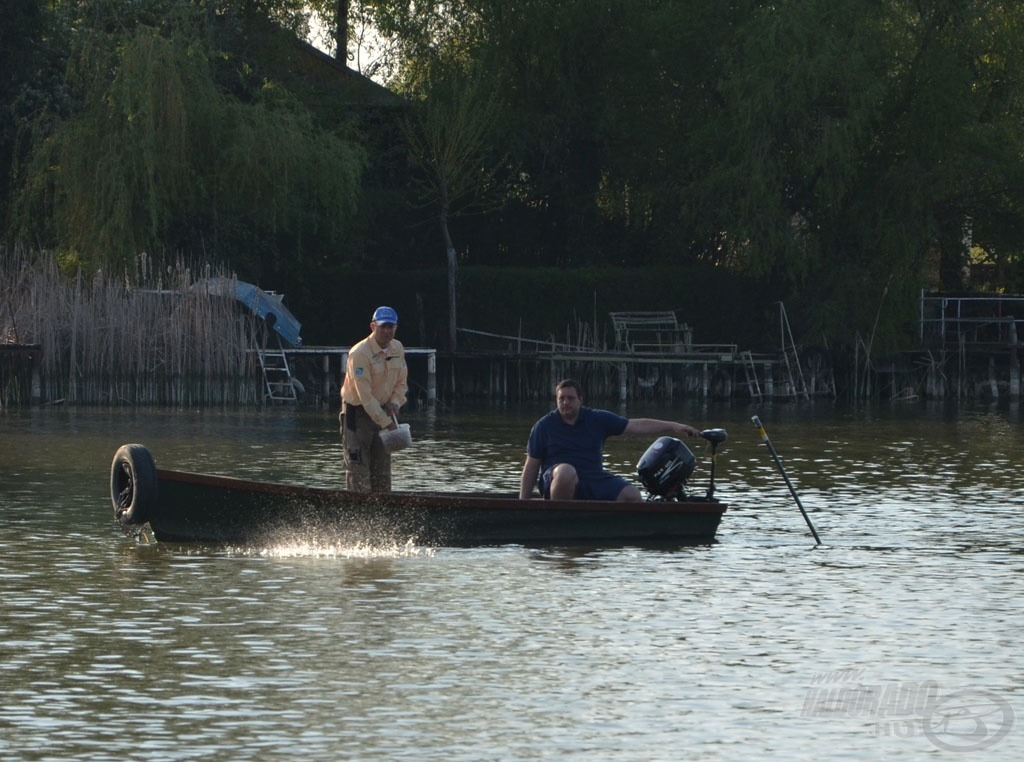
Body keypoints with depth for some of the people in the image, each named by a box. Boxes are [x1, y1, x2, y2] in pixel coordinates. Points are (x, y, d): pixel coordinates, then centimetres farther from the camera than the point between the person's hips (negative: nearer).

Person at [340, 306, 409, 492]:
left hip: (382, 410, 7)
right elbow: (365, 395, -24)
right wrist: (386, 422, -25)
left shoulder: (398, 349, 0)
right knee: (358, 468, -9)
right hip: (358, 412, -7)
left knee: (382, 467, 9)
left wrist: (395, 403, -8)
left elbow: (402, 383, 12)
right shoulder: (359, 353, -23)